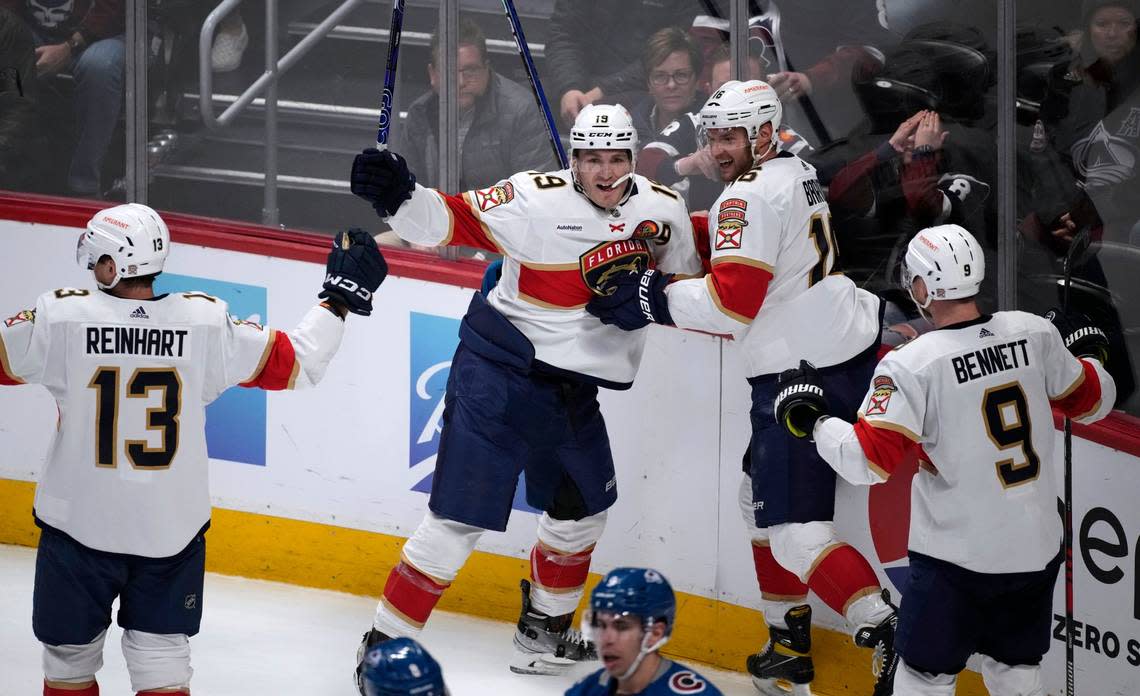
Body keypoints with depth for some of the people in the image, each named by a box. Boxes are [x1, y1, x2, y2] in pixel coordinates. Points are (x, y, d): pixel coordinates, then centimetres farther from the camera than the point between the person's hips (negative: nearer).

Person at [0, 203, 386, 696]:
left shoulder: (61, 317, -15)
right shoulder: (206, 322, -8)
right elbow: (296, 364, 0)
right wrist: (339, 299, 11)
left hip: (79, 523, -2)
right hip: (173, 527, 2)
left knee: (70, 654, 14)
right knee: (161, 655, 12)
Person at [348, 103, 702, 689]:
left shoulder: (663, 211, 0)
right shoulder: (534, 200, -18)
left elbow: (689, 285, 15)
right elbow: (449, 221, -20)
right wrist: (398, 198, -35)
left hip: (571, 387, 7)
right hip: (499, 370, -7)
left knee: (582, 507, 20)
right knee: (460, 515, -11)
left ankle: (544, 632, 41)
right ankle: (385, 646, -3)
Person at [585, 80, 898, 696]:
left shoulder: (751, 197, -15)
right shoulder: (795, 172, 15)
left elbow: (732, 301, -22)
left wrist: (650, 298, -14)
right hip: (845, 348, 10)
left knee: (795, 531, -12)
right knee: (762, 499, 22)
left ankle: (894, 639, -20)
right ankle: (789, 642, 29)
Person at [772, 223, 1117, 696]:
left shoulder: (910, 366, -19)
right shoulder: (1035, 333, -6)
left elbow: (868, 461, -20)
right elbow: (1092, 400, 9)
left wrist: (813, 418, -4)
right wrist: (1087, 351, 30)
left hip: (957, 557, -5)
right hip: (1036, 547, 5)